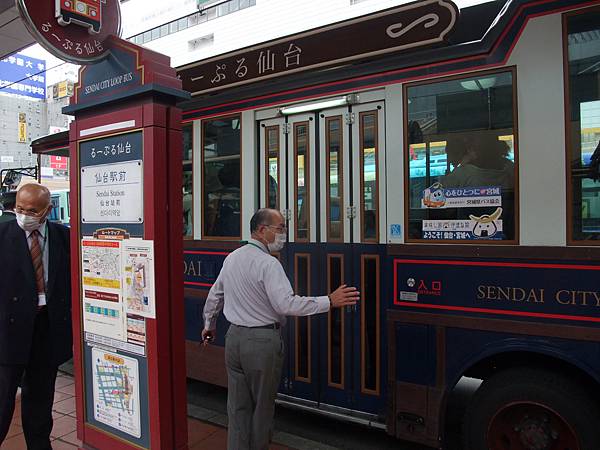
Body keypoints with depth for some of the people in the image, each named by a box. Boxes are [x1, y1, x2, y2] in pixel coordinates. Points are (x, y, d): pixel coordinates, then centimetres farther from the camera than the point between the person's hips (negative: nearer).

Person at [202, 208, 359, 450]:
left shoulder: (231, 258, 7)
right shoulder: (268, 263, -18)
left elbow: (214, 296, 17)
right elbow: (286, 304, -28)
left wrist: (209, 325, 31)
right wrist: (329, 301, -26)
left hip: (234, 337, 7)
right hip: (262, 341, -7)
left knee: (238, 406, 15)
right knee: (262, 406, 12)